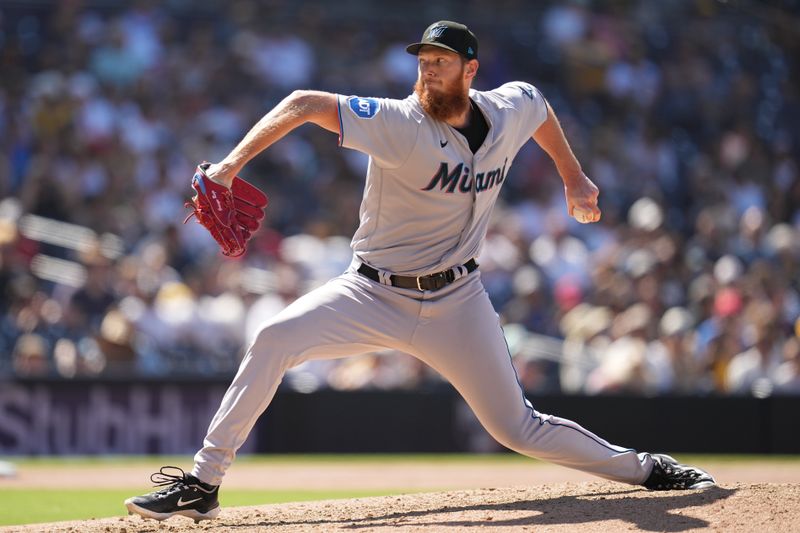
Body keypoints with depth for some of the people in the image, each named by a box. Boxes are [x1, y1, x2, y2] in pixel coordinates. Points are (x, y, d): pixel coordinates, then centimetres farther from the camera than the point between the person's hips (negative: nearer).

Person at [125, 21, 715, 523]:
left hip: (455, 304, 2)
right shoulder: (400, 124, -20)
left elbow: (539, 103, 21)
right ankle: (202, 484, -20)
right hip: (374, 294, -2)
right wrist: (233, 162, -40)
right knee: (274, 340, -25)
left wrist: (573, 177, 24)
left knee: (517, 428, 4)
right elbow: (305, 103, -29)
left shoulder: (510, 109, -5)